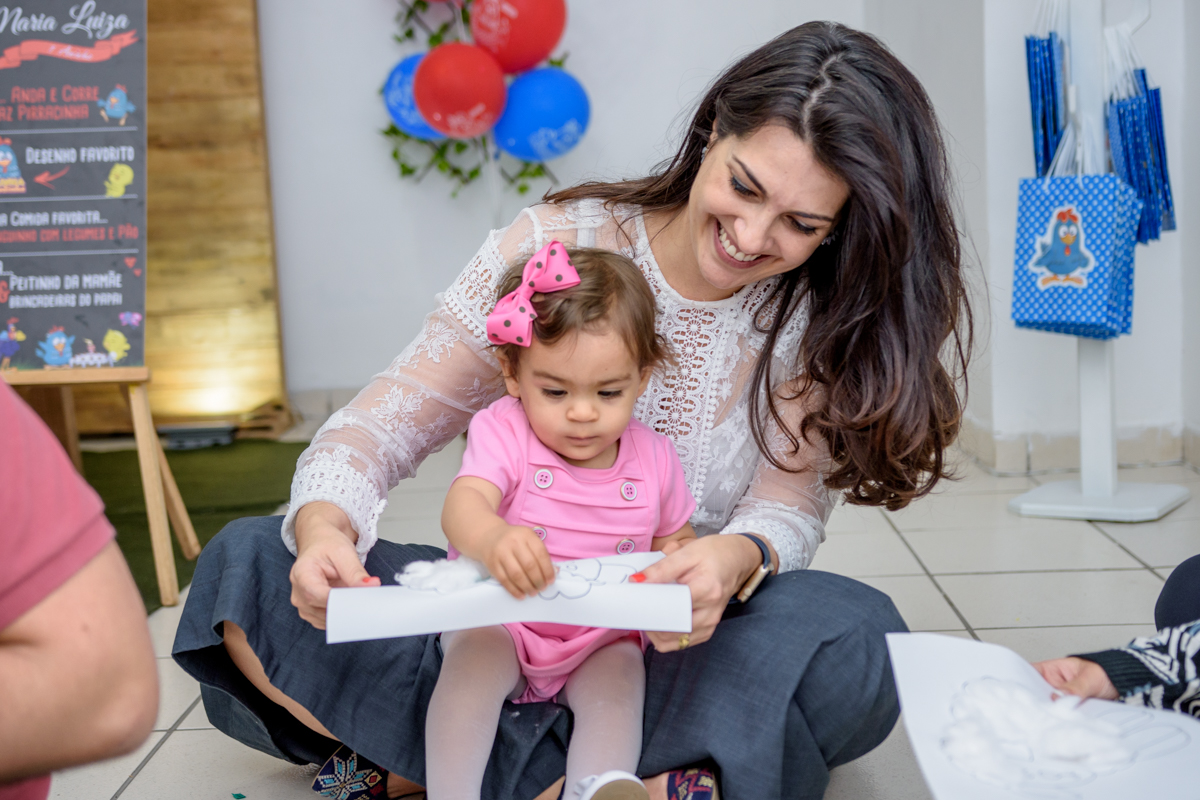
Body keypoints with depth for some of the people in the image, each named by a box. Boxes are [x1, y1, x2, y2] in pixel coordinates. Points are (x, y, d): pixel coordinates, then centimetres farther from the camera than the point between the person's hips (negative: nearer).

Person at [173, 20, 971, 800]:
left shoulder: (821, 322, -4)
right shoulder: (553, 247, -9)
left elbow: (790, 508, -12)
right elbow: (384, 422, -10)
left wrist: (736, 560, -37)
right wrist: (324, 525, -32)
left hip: (678, 637, 0)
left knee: (859, 636, -32)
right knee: (244, 565, -20)